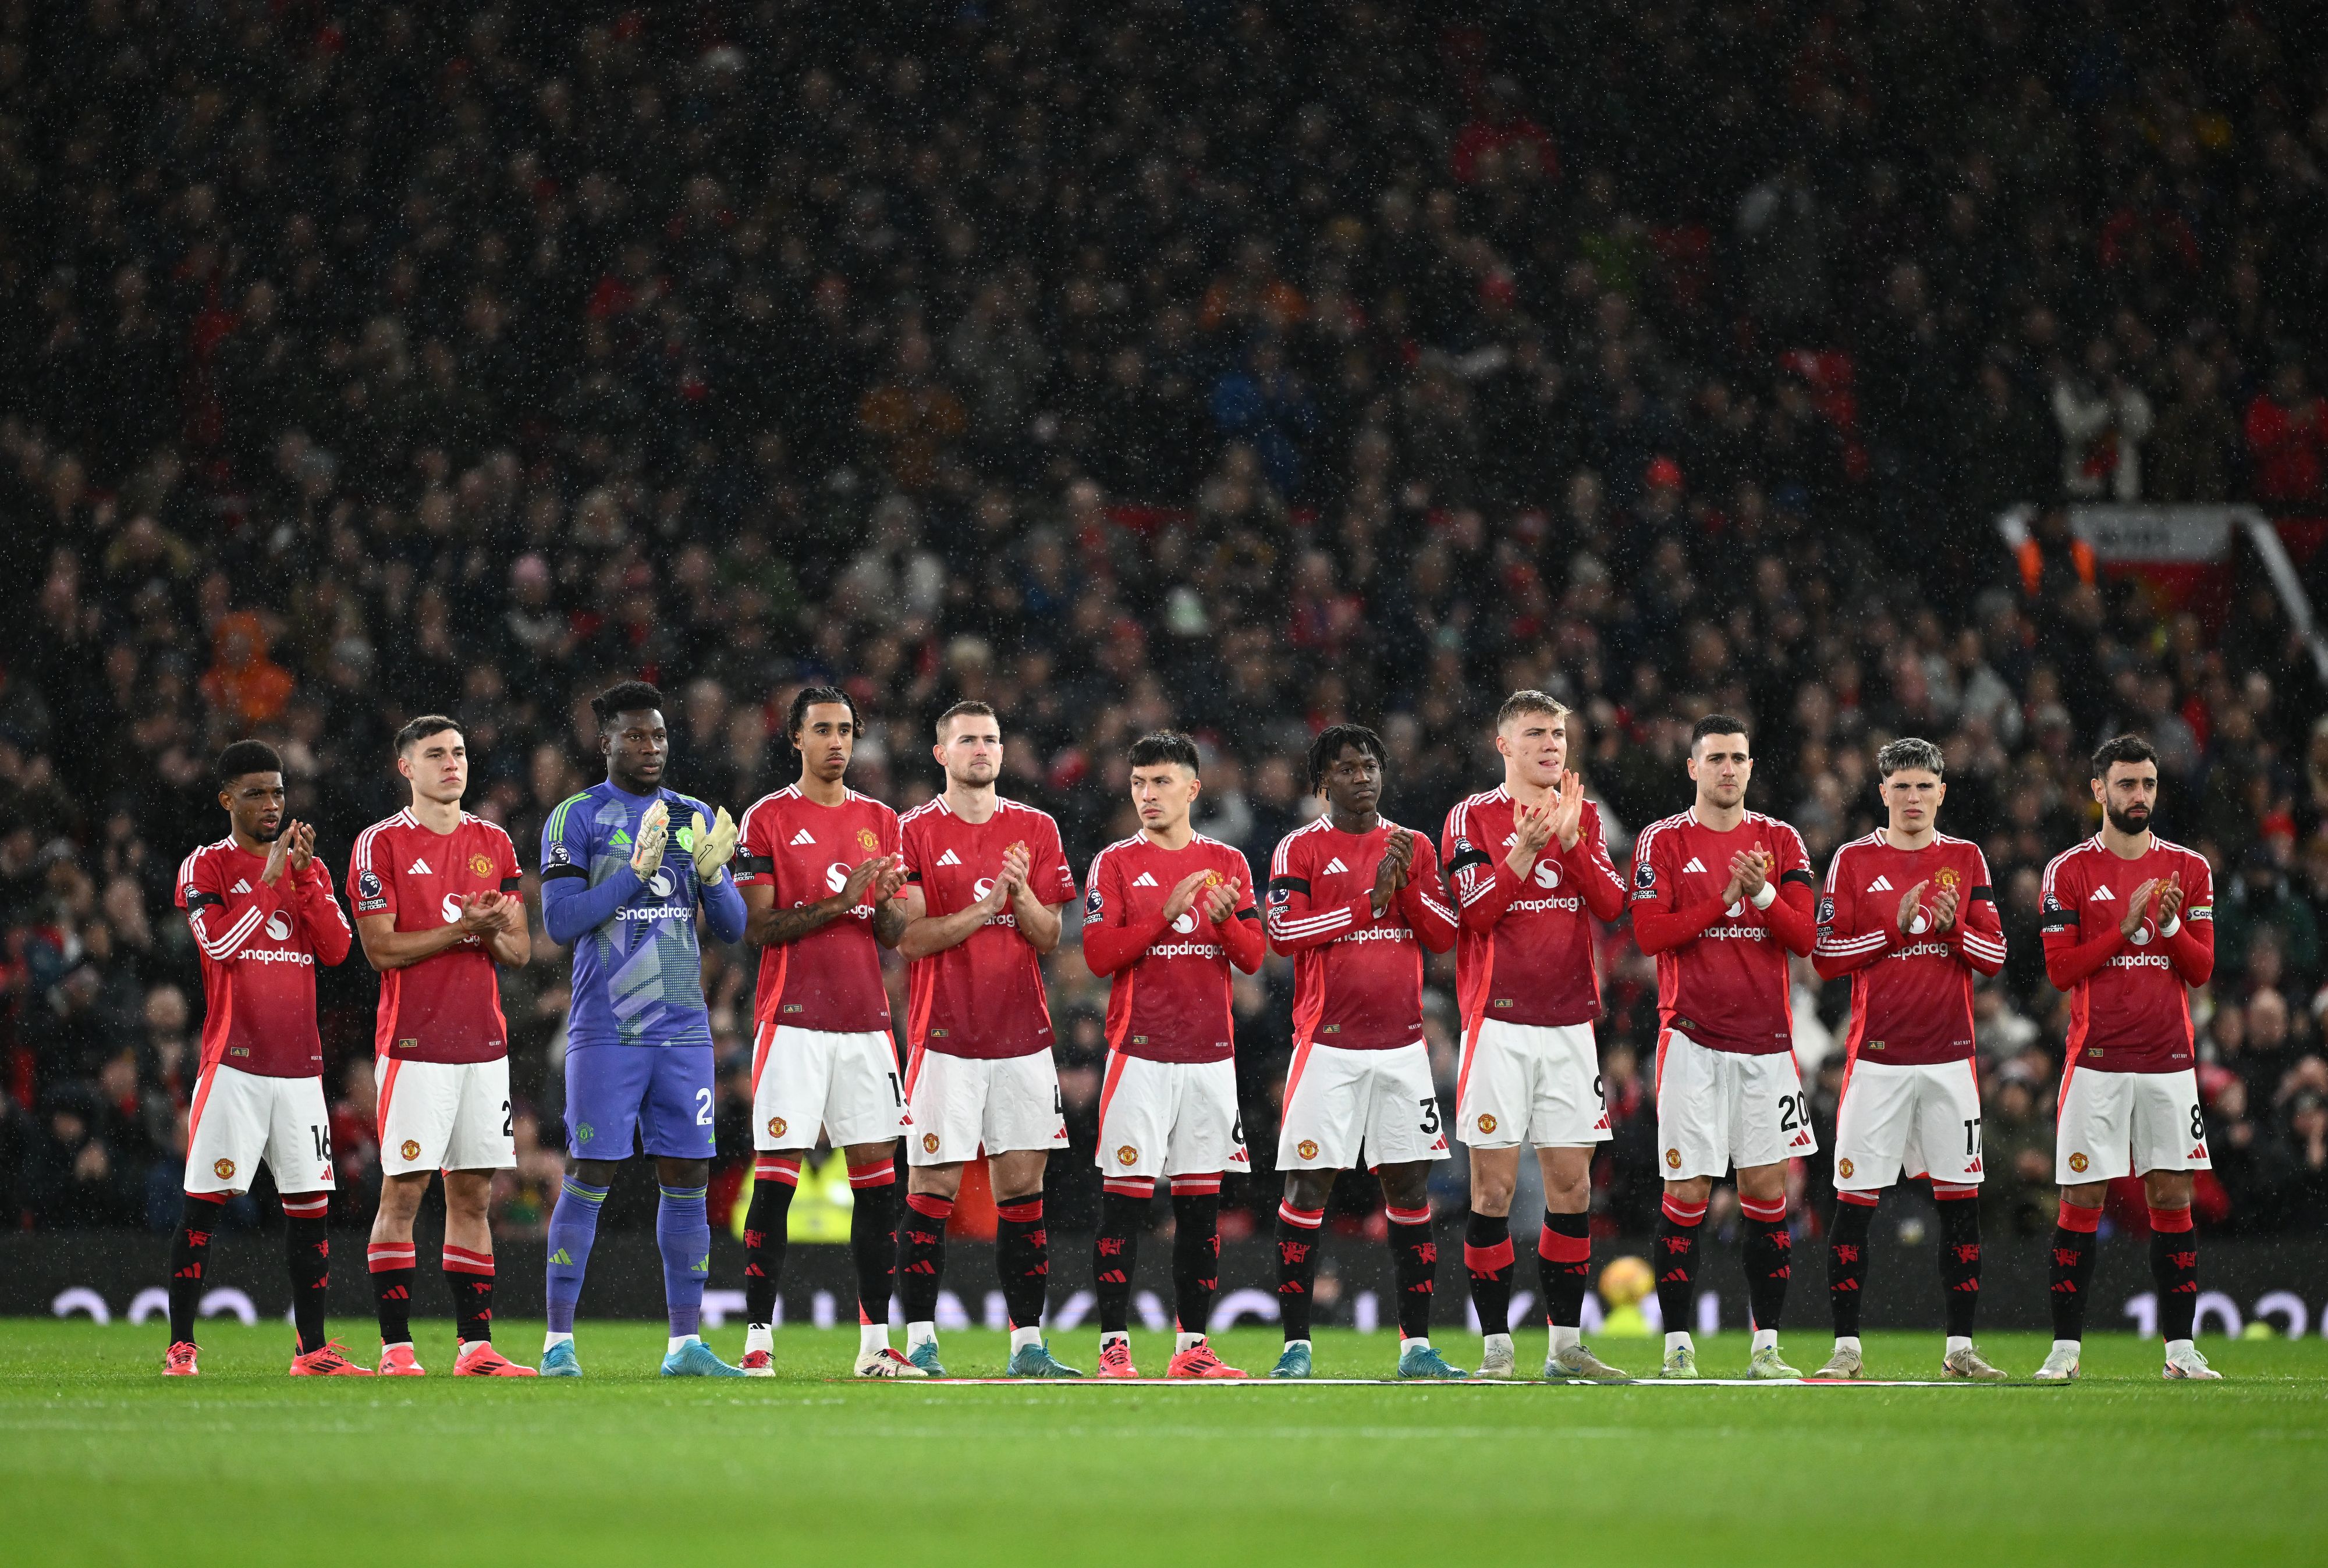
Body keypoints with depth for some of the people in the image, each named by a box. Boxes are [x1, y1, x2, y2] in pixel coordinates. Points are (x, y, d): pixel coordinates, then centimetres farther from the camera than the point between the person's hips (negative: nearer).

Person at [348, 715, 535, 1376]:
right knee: (403, 1191, -5)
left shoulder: (494, 844, 13)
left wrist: (495, 930, -10)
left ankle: (475, 1345, 8)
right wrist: (464, 929, -16)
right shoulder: (381, 845, -3)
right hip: (414, 1042, -5)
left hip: (483, 1042, 5)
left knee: (473, 1196, 6)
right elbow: (383, 949, -10)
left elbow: (520, 951, 13)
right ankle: (395, 1347, -4)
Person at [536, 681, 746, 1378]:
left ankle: (685, 1343, 10)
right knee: (590, 1177, -5)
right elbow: (560, 922, -12)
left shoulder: (694, 818, 12)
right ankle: (559, 1340, 0)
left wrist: (711, 873, -10)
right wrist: (636, 871, -20)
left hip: (683, 1032, 5)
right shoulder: (577, 819, -3)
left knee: (688, 1179, 4)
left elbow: (733, 927, 10)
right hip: (606, 1028, -5)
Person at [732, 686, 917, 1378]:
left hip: (866, 1021, 4)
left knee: (877, 1176, 2)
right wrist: (837, 904, -17)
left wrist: (884, 902, -9)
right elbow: (758, 927, -7)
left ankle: (875, 1342, 7)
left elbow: (893, 936, 13)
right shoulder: (768, 820, 0)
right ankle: (758, 1339, -3)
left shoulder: (880, 821, 14)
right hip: (793, 1021, -4)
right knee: (775, 1177, -7)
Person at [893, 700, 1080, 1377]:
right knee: (933, 1183, -4)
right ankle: (920, 1341, 1)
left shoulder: (1035, 831, 11)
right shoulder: (915, 832, 0)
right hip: (945, 1035, -4)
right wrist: (984, 908, -17)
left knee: (1023, 1182, 3)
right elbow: (910, 937, -8)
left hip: (1022, 1034, 4)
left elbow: (1048, 939, 8)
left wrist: (1022, 895, -11)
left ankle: (1028, 1343, 7)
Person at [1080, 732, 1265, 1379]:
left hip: (1210, 1052, 3)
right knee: (1125, 1198, -8)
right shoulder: (1115, 863, 3)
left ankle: (1193, 1346, 9)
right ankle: (1115, 1345, -7)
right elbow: (1099, 955, -7)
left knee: (1201, 1203, 5)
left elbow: (1253, 957, 6)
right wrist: (1165, 915, -17)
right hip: (1140, 1052, -3)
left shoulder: (1228, 863, 11)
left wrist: (1225, 918, -14)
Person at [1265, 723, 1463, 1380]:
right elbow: (1282, 932, -12)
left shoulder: (1413, 848, 11)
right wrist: (1368, 903, -13)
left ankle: (1416, 1345, 9)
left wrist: (1408, 885, -11)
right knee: (1309, 1184, -6)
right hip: (1329, 1043, -3)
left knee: (1409, 1184, 4)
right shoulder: (1300, 850, 1)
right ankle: (1296, 1345, -1)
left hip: (1402, 1042, 3)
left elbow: (1443, 936, 4)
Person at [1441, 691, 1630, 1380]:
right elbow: (1474, 913, -10)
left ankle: (1566, 1343, 12)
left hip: (1570, 1023, 4)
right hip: (1500, 1021, -4)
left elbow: (1612, 905, -1)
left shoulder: (1584, 817, 12)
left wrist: (1570, 839, -13)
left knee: (1571, 1183, 5)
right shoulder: (1473, 818, 0)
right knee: (1493, 1186, -5)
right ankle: (1496, 1346, -1)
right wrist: (1526, 847, -19)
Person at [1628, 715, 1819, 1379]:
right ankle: (1677, 1347, 1)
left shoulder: (1780, 842, 10)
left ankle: (1766, 1349, 6)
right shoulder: (1663, 842, 2)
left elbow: (1804, 937, 2)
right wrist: (1725, 898, -15)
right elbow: (1650, 933, -9)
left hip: (1766, 1038, 3)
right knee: (1687, 1192, -5)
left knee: (1768, 1191, 1)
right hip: (1693, 1037, -3)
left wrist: (1762, 894, -15)